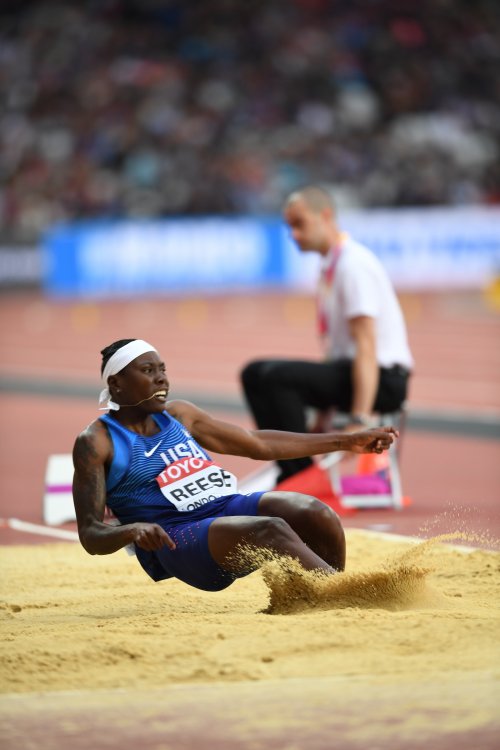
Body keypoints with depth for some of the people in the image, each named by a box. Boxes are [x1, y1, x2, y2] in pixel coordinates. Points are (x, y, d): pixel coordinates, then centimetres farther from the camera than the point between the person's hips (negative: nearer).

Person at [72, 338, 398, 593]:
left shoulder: (179, 415, 17)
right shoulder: (96, 442, 0)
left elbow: (259, 444, 25)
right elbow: (90, 534, -5)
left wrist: (346, 441, 23)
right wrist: (132, 530, -30)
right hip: (175, 538, -6)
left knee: (316, 513, -21)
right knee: (271, 530, -33)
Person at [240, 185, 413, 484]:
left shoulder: (354, 263, -15)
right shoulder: (329, 266, 14)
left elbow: (366, 346, -22)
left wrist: (359, 421, -28)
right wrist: (323, 415, 20)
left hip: (384, 378, -10)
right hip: (347, 369, 10)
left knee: (277, 376, -25)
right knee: (255, 373, 7)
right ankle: (292, 471, 3)